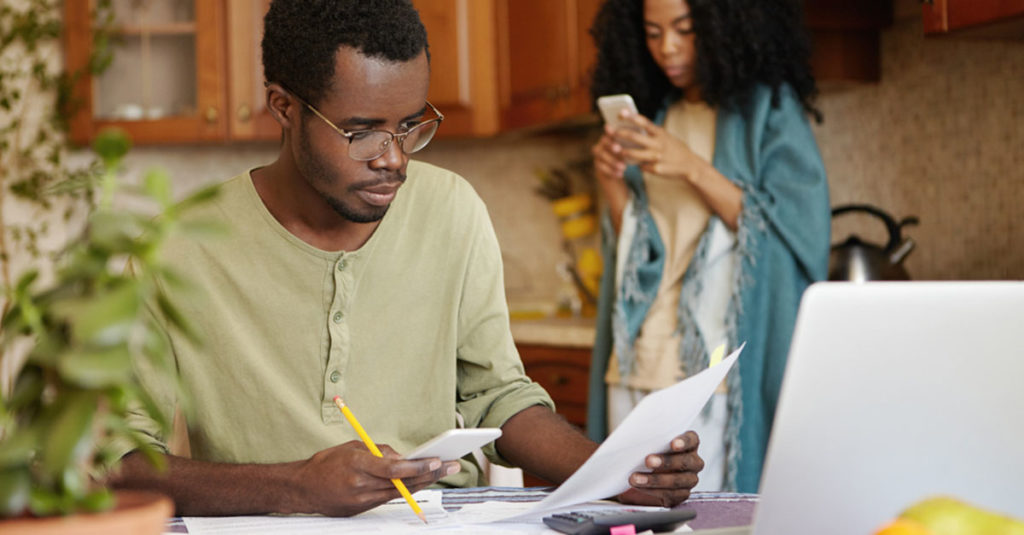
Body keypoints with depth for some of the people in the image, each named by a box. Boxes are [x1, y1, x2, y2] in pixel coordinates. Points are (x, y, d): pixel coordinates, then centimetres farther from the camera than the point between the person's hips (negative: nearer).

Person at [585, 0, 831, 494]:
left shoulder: (770, 109, 1)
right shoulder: (654, 115, 16)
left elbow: (800, 230, -10)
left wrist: (694, 170, -17)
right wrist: (612, 184, -1)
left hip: (718, 370, -5)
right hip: (637, 366, 5)